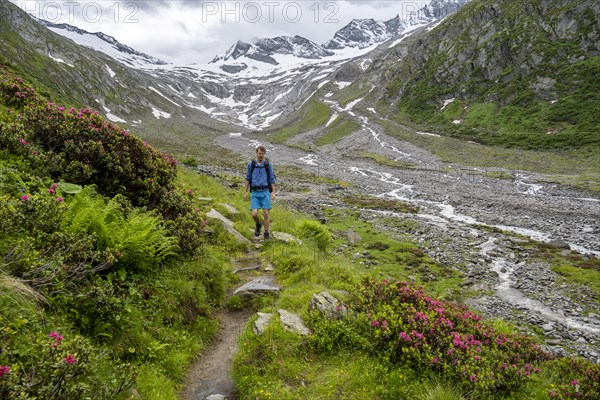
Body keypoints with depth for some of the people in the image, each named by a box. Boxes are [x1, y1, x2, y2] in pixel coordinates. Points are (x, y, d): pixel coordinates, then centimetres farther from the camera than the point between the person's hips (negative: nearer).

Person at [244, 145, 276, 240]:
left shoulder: (268, 165, 2)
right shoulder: (250, 165, 4)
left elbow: (272, 180, 3)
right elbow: (248, 179, 9)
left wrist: (273, 192, -7)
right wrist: (245, 192, 4)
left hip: (265, 192, -1)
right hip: (255, 193, 1)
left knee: (265, 213, -6)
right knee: (254, 214, -10)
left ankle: (266, 233, 8)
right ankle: (258, 224, 24)